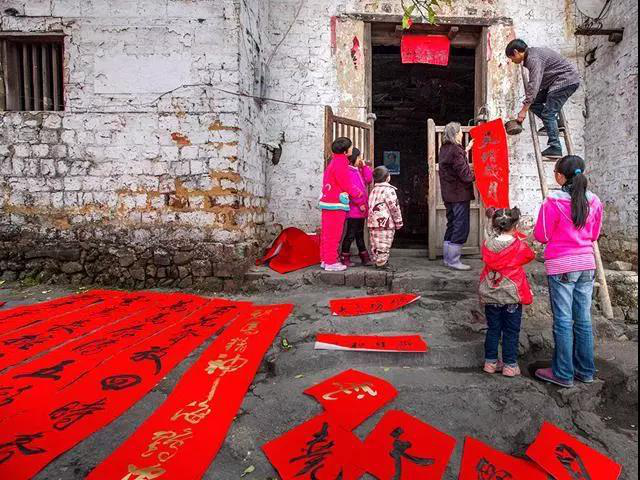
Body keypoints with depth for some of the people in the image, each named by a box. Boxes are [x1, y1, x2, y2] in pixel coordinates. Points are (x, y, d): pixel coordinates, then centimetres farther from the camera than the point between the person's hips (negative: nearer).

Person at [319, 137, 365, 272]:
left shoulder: (334, 161, 17)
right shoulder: (341, 162, -12)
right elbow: (346, 185, -12)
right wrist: (359, 194, 4)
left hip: (327, 201, 10)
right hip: (336, 204, -10)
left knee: (327, 233, 13)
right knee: (334, 234, -4)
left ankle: (325, 259, 20)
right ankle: (331, 262, 1)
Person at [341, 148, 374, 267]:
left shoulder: (359, 171, 19)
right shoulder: (348, 171, -12)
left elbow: (368, 180, 7)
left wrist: (364, 166, 4)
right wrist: (360, 203, -17)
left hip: (361, 209, 9)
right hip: (353, 208, -9)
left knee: (359, 234, 15)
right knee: (351, 234, -3)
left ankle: (364, 257, 22)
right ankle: (344, 257, 6)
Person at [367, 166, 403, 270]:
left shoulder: (373, 190, 14)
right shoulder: (388, 190, -10)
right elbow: (394, 207, -11)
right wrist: (398, 222, -2)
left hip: (372, 223, 8)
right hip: (385, 223, -8)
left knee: (375, 244, 13)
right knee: (384, 245, -2)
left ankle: (377, 261, 21)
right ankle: (382, 263, 1)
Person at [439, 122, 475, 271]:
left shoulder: (445, 149, 9)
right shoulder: (456, 151, -18)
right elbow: (466, 176, -19)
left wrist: (467, 149, 26)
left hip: (449, 195, 9)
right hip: (460, 195, -9)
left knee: (452, 226, 16)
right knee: (461, 228, -3)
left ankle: (448, 258, 22)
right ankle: (453, 261, 0)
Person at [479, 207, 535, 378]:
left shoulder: (487, 244, -8)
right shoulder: (519, 246, -14)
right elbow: (531, 255, 7)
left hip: (490, 295, 3)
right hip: (511, 295, -3)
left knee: (493, 329, 14)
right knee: (511, 331, 9)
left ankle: (490, 362, 21)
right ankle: (510, 365, 16)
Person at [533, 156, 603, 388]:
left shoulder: (553, 202, -14)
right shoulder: (594, 201, 3)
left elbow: (541, 236, -7)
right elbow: (594, 235, 14)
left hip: (561, 266, -5)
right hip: (587, 264, 5)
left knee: (563, 321, 2)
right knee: (583, 319, 13)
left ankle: (563, 374, 12)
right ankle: (586, 371, 25)